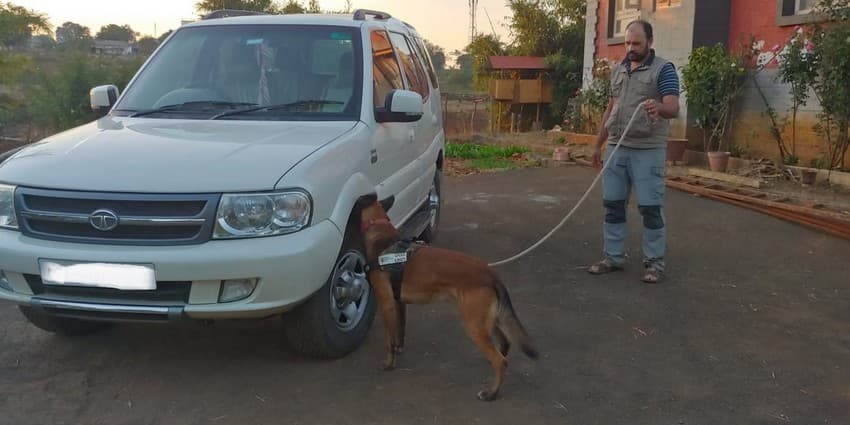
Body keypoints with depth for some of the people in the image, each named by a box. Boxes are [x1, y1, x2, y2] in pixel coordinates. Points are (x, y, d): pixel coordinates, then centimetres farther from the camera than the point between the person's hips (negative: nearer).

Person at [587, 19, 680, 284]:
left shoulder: (664, 69, -5)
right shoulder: (617, 70, 14)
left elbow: (673, 108, -16)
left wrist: (659, 108, -39)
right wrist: (598, 144, 19)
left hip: (648, 150, -6)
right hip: (616, 148, 6)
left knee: (650, 208, -2)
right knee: (613, 205, 8)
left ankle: (654, 263, 8)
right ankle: (613, 257, 18)